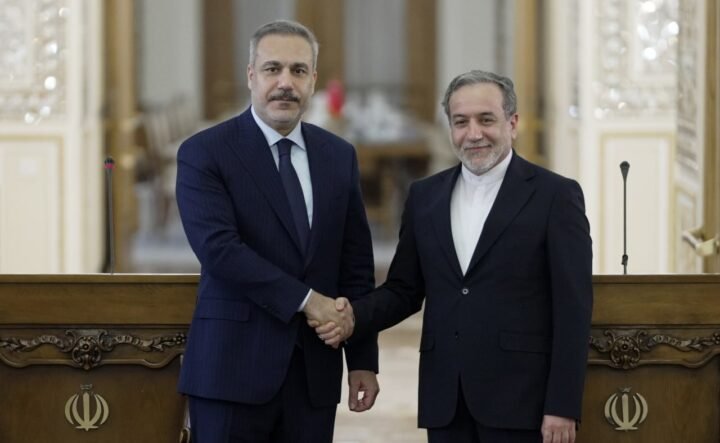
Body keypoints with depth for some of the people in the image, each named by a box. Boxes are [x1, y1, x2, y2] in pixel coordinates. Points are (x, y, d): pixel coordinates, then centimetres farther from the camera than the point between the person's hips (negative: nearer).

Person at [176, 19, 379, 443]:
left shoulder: (339, 156, 11)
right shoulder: (204, 153, -4)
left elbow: (356, 263, 11)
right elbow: (218, 248, -16)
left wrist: (363, 359, 7)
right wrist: (305, 299, -17)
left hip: (315, 369, 4)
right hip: (234, 364, -4)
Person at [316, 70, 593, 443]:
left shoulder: (555, 195, -3)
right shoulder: (425, 195, 11)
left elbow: (573, 309, -7)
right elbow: (404, 290, 14)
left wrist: (562, 407, -12)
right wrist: (354, 317, -7)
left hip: (519, 398, -4)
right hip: (445, 400, 4)